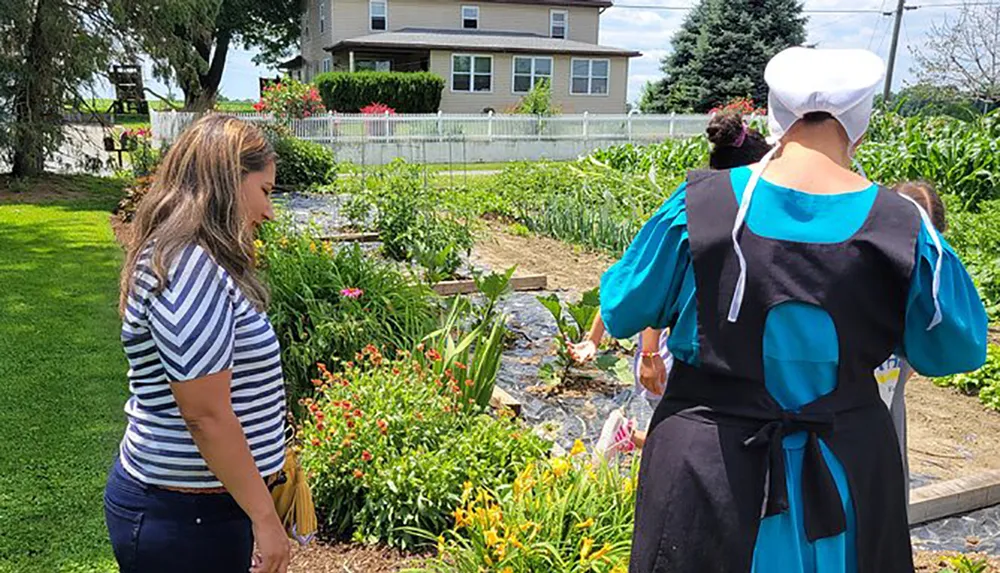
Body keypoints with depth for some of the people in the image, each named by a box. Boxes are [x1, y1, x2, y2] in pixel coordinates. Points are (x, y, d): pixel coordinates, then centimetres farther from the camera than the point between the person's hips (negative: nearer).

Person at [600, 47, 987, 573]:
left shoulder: (699, 204, -15)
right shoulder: (904, 228, -12)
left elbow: (620, 312, -4)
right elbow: (956, 350, 2)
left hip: (707, 465, -1)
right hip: (846, 469, 2)